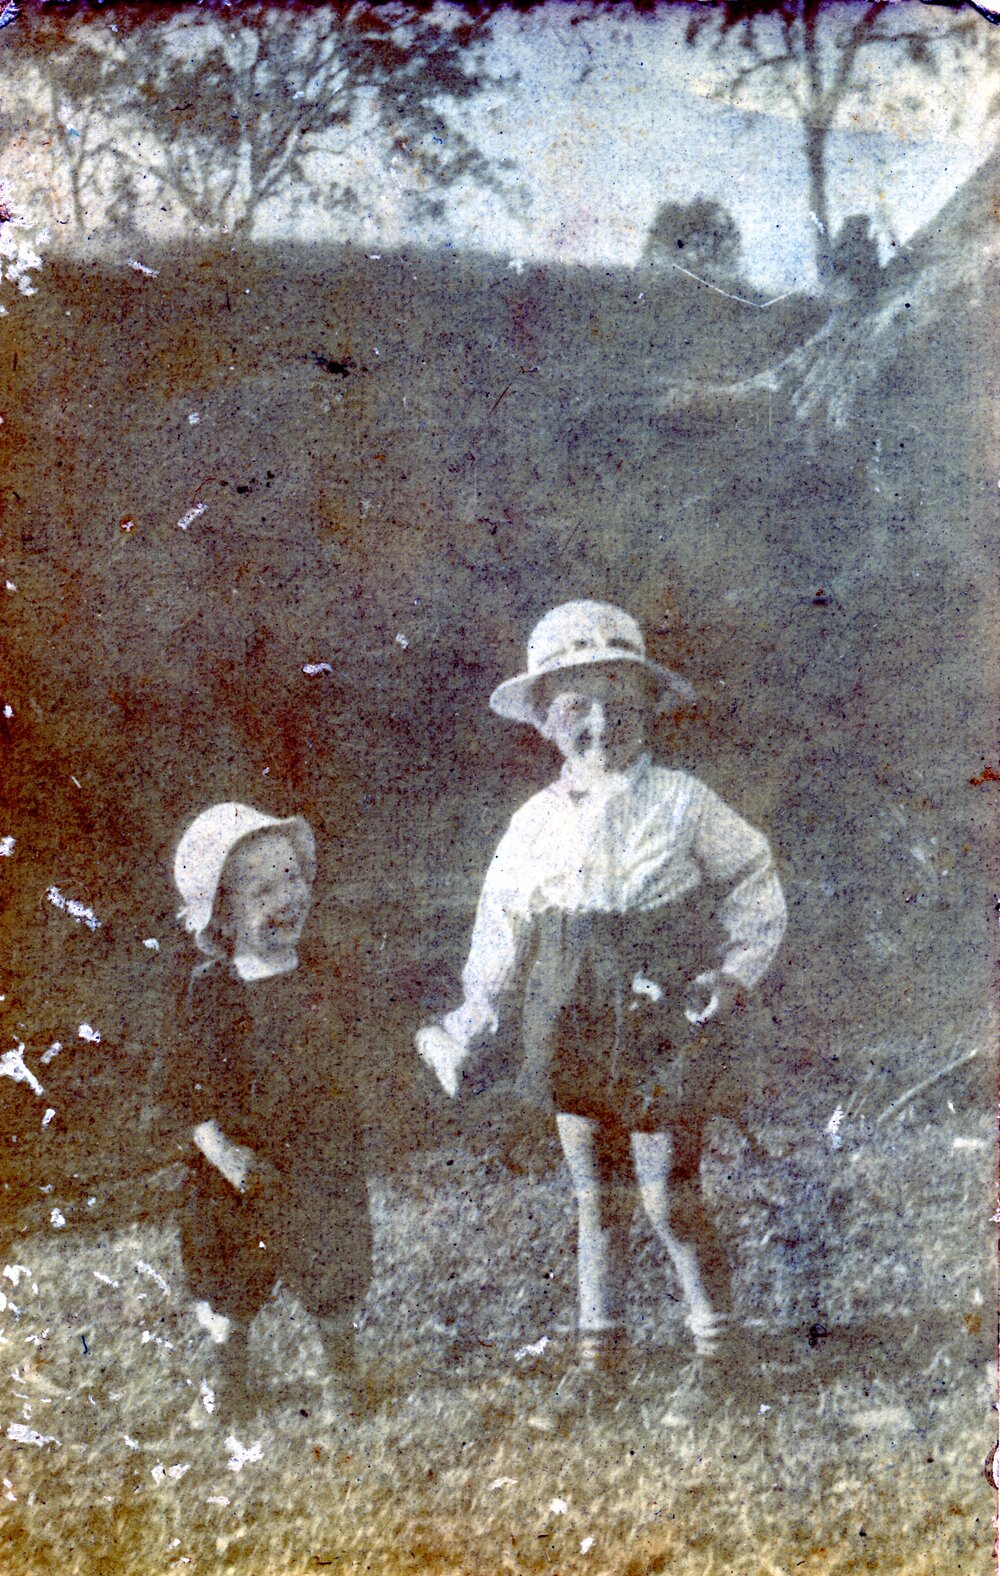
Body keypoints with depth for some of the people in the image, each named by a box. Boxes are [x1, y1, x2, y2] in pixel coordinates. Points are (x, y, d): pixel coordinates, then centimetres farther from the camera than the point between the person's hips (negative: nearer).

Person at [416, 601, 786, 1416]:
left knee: (670, 1194, -2)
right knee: (597, 1196, 9)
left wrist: (735, 975, -8)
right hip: (573, 1034, 4)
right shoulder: (537, 821, 8)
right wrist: (470, 1026, 12)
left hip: (663, 1032, -3)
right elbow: (502, 928, 16)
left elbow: (756, 886, 4)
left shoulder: (682, 803, -3)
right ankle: (600, 1353, 21)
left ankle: (716, 1343, 17)